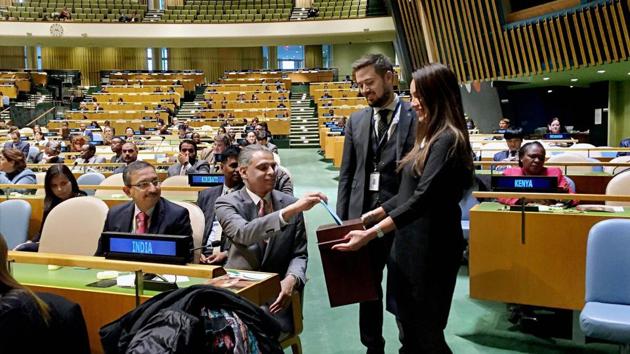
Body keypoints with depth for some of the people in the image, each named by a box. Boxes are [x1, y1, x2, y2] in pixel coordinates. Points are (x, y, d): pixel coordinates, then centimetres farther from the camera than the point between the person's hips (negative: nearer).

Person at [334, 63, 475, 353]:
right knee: (408, 327, 18)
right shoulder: (429, 137, 13)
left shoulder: (448, 141, -18)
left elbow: (423, 199, -26)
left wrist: (371, 233, -28)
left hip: (431, 248, -9)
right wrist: (373, 215, 12)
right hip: (410, 243, 9)